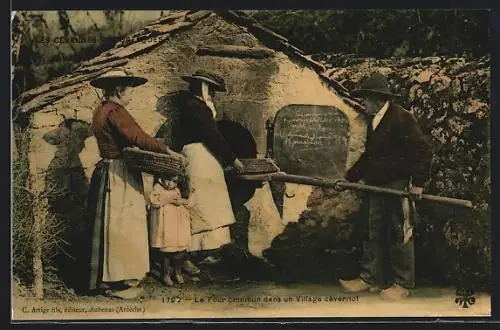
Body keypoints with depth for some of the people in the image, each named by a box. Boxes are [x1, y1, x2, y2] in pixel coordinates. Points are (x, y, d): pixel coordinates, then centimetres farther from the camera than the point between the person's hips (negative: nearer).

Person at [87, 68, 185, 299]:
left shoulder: (101, 111, 14)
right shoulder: (115, 111, -16)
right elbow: (137, 137, -25)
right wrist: (167, 151, -20)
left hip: (108, 171, 10)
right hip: (120, 176, -10)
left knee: (112, 225, 15)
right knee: (121, 225, -4)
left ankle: (109, 277, 24)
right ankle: (119, 283, 2)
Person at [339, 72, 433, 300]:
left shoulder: (401, 118, -15)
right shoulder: (374, 121, 14)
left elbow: (423, 151, -18)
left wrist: (418, 182, -19)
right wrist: (349, 177, 21)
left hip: (398, 187, -9)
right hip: (377, 186, 9)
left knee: (400, 236, 0)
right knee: (374, 234, 12)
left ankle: (402, 284, 11)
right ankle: (370, 278, 21)